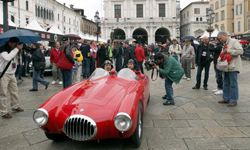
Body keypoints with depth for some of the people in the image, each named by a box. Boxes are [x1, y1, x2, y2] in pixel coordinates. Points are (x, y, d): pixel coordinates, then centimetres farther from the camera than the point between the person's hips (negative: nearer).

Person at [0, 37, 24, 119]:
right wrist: (17, 49, -29)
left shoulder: (14, 50, 10)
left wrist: (15, 63, 5)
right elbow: (7, 58, -34)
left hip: (12, 74, 8)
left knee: (14, 91, 15)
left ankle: (15, 106, 31)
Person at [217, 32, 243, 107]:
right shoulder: (225, 44, 18)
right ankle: (226, 99, 21)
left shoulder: (234, 41, -8)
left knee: (233, 84, -4)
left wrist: (228, 51, -19)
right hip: (226, 67, 9)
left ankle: (233, 101, 2)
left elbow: (240, 51, -19)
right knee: (226, 84, 13)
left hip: (233, 67, -9)